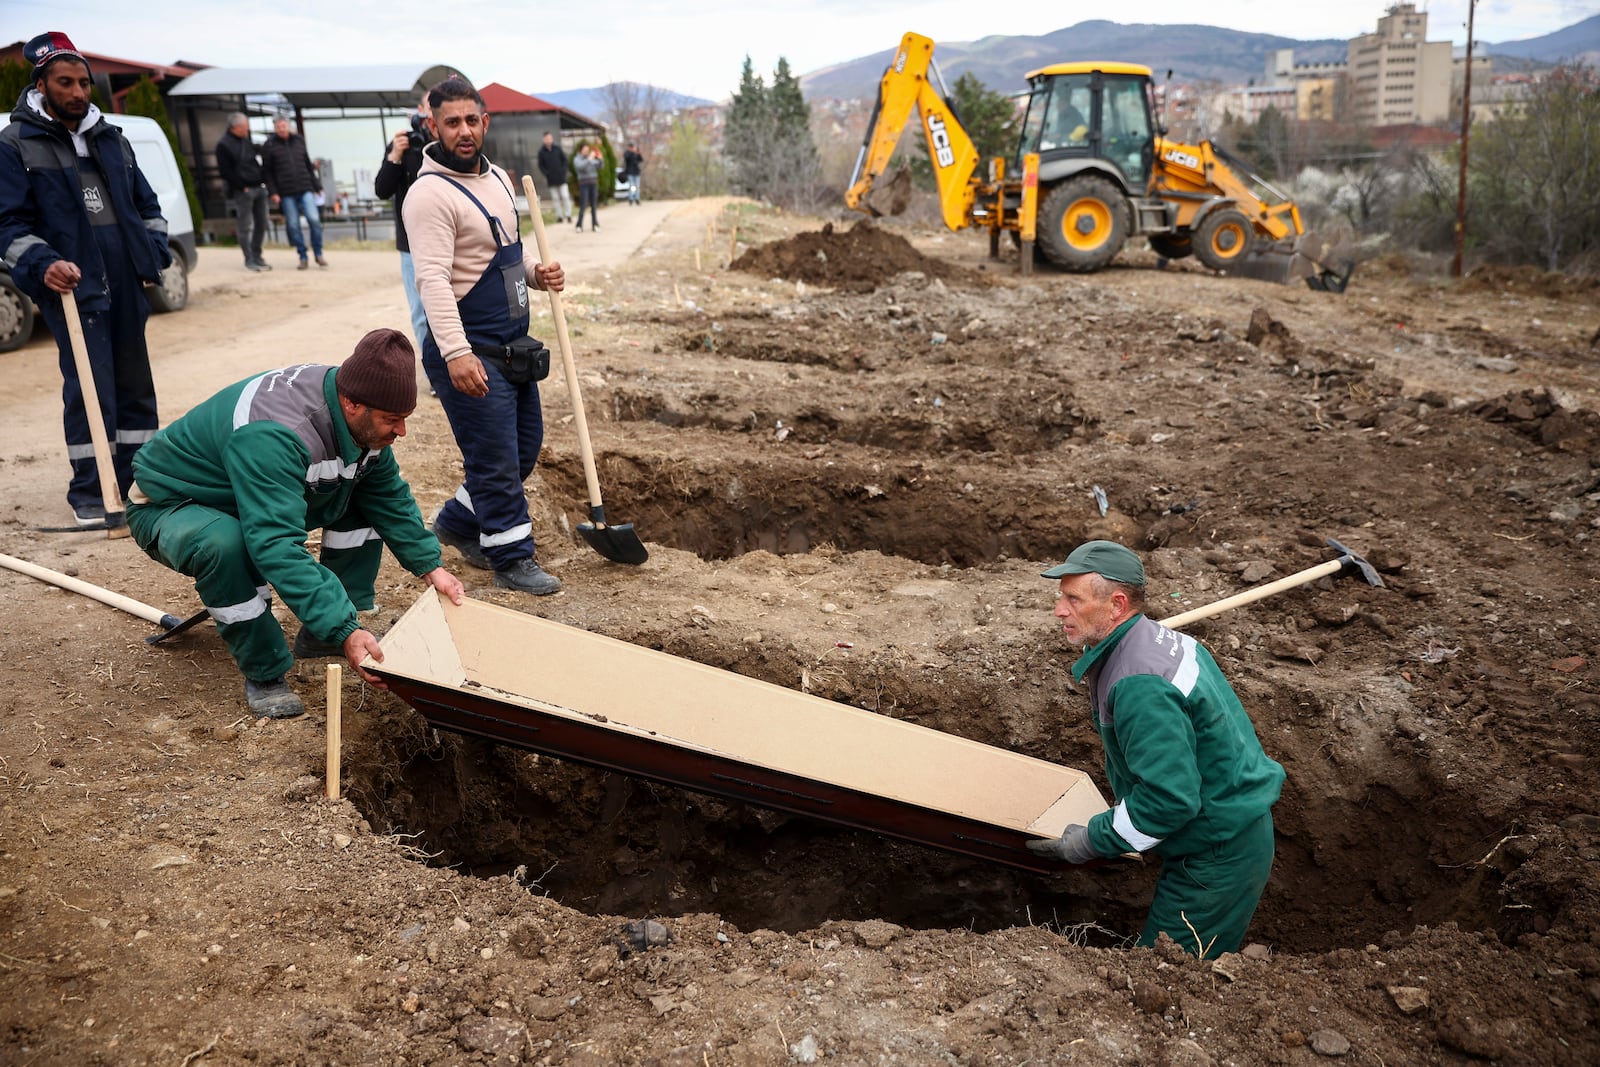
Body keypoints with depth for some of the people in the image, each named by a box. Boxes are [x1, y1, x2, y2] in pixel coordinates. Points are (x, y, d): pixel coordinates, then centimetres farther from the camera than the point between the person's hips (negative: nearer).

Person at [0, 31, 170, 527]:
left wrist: (156, 250, 8)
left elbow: (146, 202, 24)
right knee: (90, 392, -8)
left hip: (126, 286, 6)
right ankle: (88, 494, 2)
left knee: (136, 387, 10)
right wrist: (42, 264, -21)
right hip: (71, 288, -5)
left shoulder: (112, 139, 17)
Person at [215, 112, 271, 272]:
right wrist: (242, 187, -14)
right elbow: (226, 172, -11)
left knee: (261, 224, 9)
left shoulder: (246, 140, 15)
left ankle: (256, 257, 19)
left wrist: (262, 182, 10)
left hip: (258, 188, 7)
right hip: (242, 191, -7)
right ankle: (249, 260, 4)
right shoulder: (224, 145, -7)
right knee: (245, 227, -2)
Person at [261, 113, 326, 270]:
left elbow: (308, 165, 17)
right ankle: (303, 257, 8)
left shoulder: (299, 140, 12)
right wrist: (273, 193, -5)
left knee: (314, 219, -13)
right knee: (293, 225, -1)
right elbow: (267, 171, 3)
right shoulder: (269, 146, 3)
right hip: (286, 193, -1)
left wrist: (317, 186, 15)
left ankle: (318, 254, 0)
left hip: (305, 189, 1)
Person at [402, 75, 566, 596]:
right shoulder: (431, 193, -16)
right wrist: (456, 352, -35)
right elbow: (432, 278, -25)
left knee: (525, 446, 18)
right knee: (496, 459, -2)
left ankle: (458, 522, 36)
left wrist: (537, 270, 2)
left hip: (513, 346, 9)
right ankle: (512, 558, 13)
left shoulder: (497, 178, 13)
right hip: (469, 350, -9)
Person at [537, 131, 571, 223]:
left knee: (565, 197, -3)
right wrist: (546, 174, -6)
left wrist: (564, 171, -3)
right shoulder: (541, 151, 1)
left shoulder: (558, 148, 1)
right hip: (551, 179, 0)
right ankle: (559, 216, 7)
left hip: (561, 177, 0)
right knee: (555, 198, 3)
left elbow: (565, 159, 8)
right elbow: (540, 165, 6)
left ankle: (568, 215, 3)